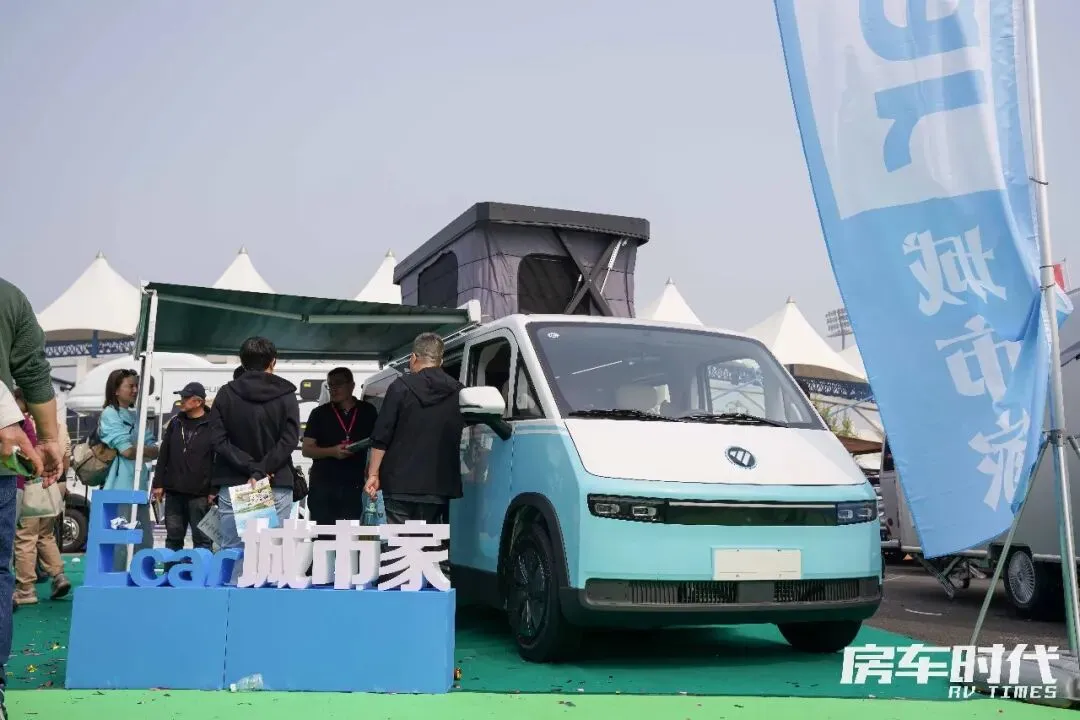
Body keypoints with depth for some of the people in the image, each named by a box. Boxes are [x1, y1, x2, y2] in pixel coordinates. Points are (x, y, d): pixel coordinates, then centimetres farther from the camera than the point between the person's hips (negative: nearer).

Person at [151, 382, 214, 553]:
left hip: (200, 494, -5)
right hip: (173, 492, 6)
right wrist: (158, 483, 10)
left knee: (202, 539, -1)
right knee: (173, 538, 12)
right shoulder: (175, 422, 12)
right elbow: (163, 455, 16)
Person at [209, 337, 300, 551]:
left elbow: (218, 440, -2)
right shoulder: (286, 395, 3)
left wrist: (250, 467, -7)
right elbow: (289, 441, -7)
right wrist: (260, 471, -9)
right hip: (277, 487, -1)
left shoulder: (226, 393, 7)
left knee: (232, 551, 4)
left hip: (233, 487, 2)